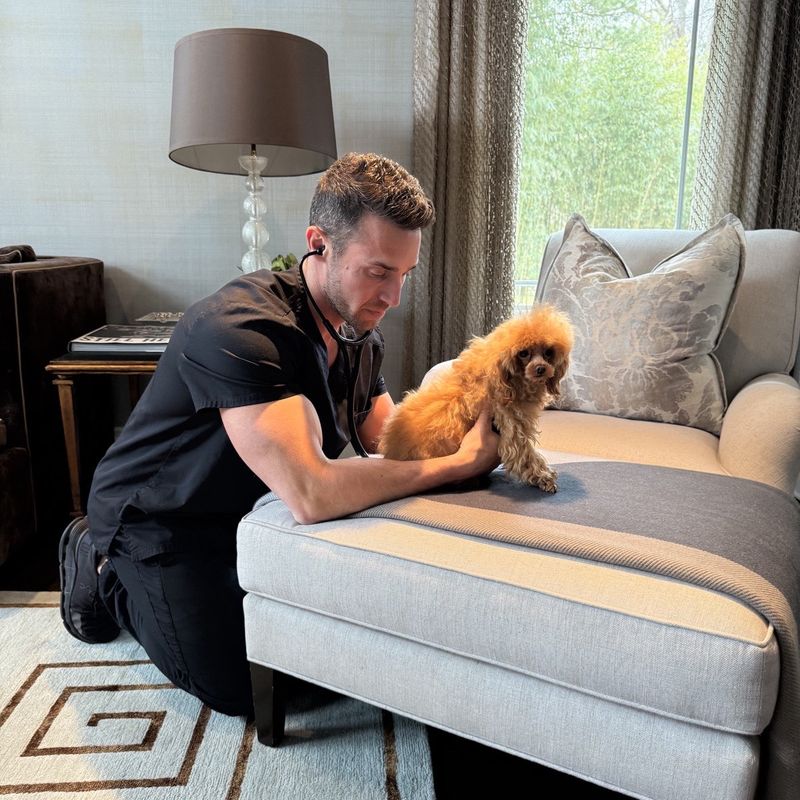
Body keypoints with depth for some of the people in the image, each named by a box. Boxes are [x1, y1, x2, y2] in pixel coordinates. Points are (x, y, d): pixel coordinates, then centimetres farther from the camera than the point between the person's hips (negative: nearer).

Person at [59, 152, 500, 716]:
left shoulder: (361, 332, -7)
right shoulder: (239, 329, -36)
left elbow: (391, 446, -6)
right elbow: (313, 494, -45)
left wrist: (467, 422, -25)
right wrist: (460, 463, -38)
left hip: (248, 514, 8)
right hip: (157, 523, -7)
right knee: (238, 687, -8)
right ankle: (108, 573, 16)